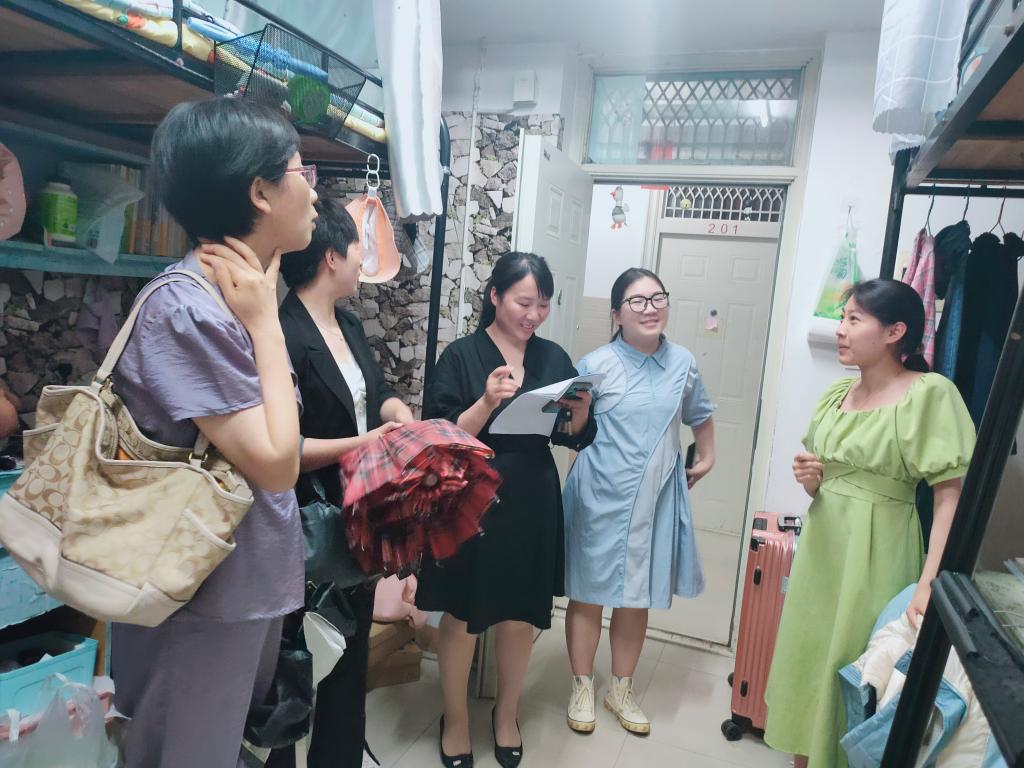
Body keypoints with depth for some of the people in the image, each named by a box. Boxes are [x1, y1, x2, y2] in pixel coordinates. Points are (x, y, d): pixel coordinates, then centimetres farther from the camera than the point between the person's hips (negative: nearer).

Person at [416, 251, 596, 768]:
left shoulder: (553, 357, 4)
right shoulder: (461, 355, -8)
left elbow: (575, 438, 7)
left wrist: (581, 411, -13)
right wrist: (487, 402, -27)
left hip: (531, 507, 4)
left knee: (520, 618, 14)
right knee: (462, 617, 9)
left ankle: (506, 714, 38)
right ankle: (455, 717, 34)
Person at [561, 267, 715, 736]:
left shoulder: (683, 362, 3)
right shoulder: (597, 364, -10)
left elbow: (700, 415, 21)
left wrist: (707, 459, 20)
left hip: (656, 500, 4)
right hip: (601, 499, -3)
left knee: (638, 597, 15)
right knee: (589, 593, 9)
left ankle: (622, 690, 35)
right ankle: (582, 688, 30)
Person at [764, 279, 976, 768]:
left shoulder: (931, 394, -14)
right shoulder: (836, 394, 6)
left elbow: (951, 497, -19)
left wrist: (929, 583, -25)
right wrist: (809, 480, -7)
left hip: (875, 552, -6)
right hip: (822, 544, 7)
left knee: (851, 668, 6)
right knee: (808, 655, 17)